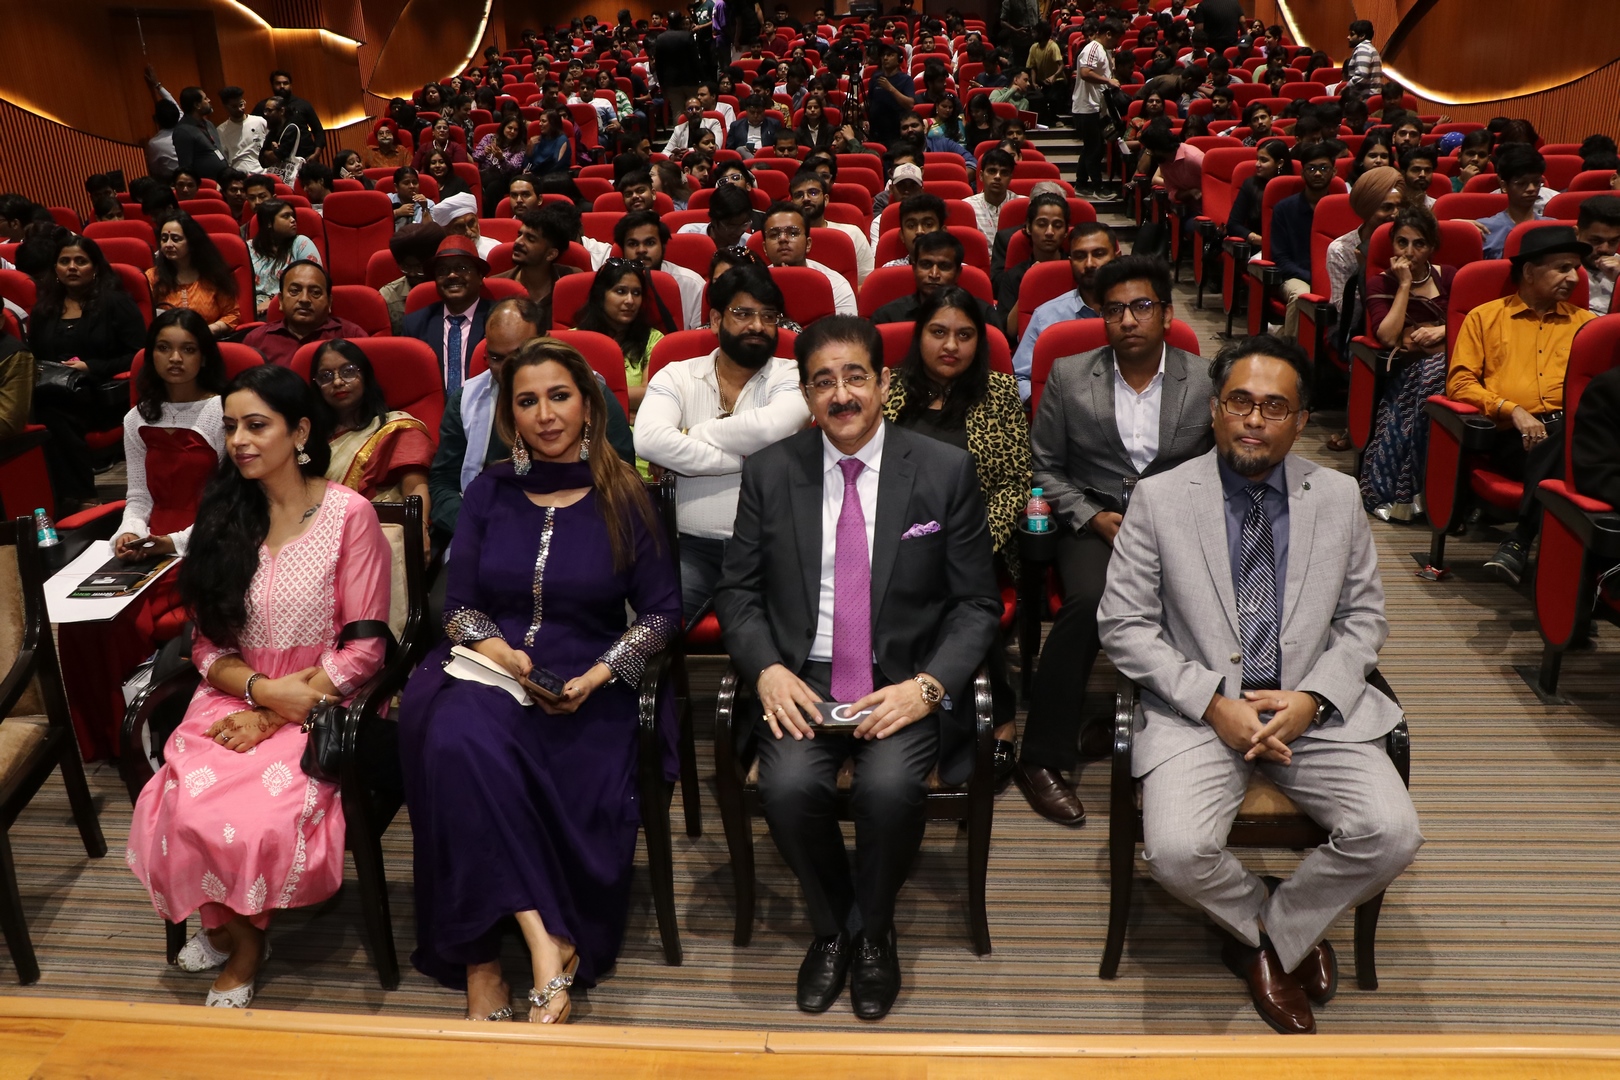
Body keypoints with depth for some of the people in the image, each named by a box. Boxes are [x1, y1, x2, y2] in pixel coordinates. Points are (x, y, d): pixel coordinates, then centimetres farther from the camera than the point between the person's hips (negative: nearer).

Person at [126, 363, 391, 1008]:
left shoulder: (349, 514, -4)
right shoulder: (224, 516, 10)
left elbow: (364, 646, -7)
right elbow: (209, 645, 9)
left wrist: (274, 714, -13)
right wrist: (262, 688, -12)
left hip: (322, 704, -4)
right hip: (234, 700, 4)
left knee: (259, 819, -28)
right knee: (184, 806, -25)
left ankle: (241, 935, 4)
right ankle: (232, 927, 5)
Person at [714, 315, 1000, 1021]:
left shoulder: (946, 471, -1)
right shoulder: (770, 472, 4)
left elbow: (977, 604, 1)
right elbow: (736, 590, 8)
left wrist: (928, 686, -15)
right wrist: (767, 670, -11)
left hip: (905, 683, -1)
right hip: (803, 678, 2)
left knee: (890, 786, -29)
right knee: (788, 785, -27)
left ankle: (873, 932, 4)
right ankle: (831, 928, 6)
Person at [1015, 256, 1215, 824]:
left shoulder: (1207, 382, 4)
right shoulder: (1069, 376, 5)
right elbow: (1044, 468, 8)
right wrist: (1094, 517, -8)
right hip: (1093, 517, 0)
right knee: (1089, 600, -32)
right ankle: (1043, 758, -19)